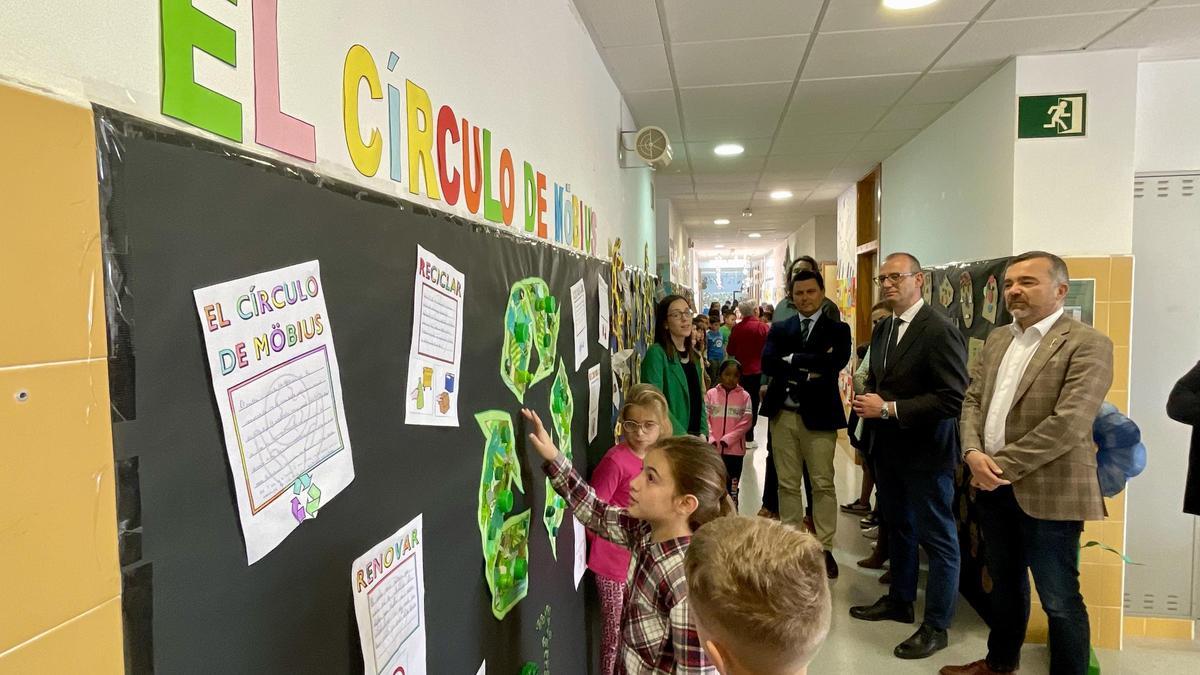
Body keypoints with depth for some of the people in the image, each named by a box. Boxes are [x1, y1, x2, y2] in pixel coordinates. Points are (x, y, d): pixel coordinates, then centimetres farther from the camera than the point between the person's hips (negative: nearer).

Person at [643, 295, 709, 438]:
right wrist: (682, 436, -20)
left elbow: (699, 399, 15)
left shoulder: (695, 357, 11)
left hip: (696, 437, 6)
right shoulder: (656, 353, -11)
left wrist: (703, 433, 1)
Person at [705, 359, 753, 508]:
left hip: (734, 449, -1)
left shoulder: (744, 396, -1)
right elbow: (705, 418, -1)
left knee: (732, 486, 9)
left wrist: (727, 439, -14)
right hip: (713, 449, 1)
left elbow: (745, 422, -7)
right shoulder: (711, 394, 2)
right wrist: (710, 440, -13)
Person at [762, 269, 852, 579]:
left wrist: (792, 359, -12)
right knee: (787, 484, 10)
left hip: (818, 415, -2)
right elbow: (767, 363, -7)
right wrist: (807, 370, -15)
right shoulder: (779, 329, 9)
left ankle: (825, 548, 15)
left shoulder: (837, 329, 2)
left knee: (823, 484, 3)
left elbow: (835, 362, -16)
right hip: (783, 414, 3)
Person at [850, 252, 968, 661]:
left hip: (926, 452, -8)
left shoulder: (939, 330, -19)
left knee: (937, 538, 6)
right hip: (888, 448, 9)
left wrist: (888, 409, -23)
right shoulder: (882, 330, 8)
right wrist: (868, 401, 0)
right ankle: (899, 600, 40)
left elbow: (954, 398, -24)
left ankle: (936, 625, 20)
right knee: (898, 527, 22)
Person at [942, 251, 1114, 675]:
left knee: (1060, 601, 6)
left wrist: (1003, 465, -17)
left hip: (1047, 492, -7)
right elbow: (972, 400, 9)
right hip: (992, 487, 7)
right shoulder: (997, 340, 12)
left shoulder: (1087, 344, -11)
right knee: (1004, 583, 23)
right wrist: (973, 453, -9)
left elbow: (1069, 424, -20)